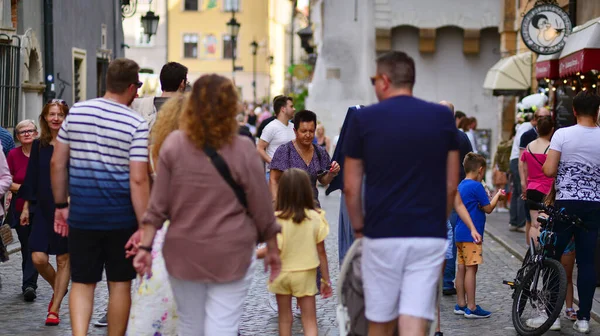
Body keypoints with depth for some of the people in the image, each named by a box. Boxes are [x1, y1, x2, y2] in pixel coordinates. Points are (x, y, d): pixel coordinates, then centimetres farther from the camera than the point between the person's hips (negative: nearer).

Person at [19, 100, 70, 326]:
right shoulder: (38, 146, 7)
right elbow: (31, 179, 12)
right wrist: (26, 207, 9)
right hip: (42, 209, 3)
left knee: (63, 260, 2)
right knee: (38, 258, -6)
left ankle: (54, 310, 11)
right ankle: (57, 289, 24)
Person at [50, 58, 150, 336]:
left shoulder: (76, 112, 2)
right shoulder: (136, 124, -11)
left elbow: (57, 163, 6)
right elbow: (138, 180, -16)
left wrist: (61, 205, 15)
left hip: (81, 216, 3)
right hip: (121, 218, -3)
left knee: (82, 283, 9)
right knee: (120, 284, 11)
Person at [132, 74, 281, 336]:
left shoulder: (173, 144, -3)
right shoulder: (243, 150, -8)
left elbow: (157, 205, -2)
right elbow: (261, 210, -2)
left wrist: (145, 246, 4)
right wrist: (272, 250, 10)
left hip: (183, 253, 3)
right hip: (231, 255, -2)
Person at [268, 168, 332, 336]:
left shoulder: (276, 219, -15)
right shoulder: (315, 218, -9)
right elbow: (321, 252, -4)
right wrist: (326, 279, 6)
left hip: (282, 274, 0)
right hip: (305, 274, 1)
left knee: (285, 319, 15)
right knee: (310, 321, 5)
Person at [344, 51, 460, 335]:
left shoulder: (364, 119, -2)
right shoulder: (443, 117, 3)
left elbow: (351, 188, 1)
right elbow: (451, 185, 6)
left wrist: (358, 227, 15)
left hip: (382, 236, -1)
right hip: (430, 237, 1)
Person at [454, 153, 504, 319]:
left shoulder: (461, 185, 14)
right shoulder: (477, 186, -13)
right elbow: (488, 208, -7)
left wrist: (485, 195, 21)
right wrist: (497, 195, 6)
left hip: (461, 234, 9)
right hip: (472, 234, -9)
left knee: (462, 268, 12)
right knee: (471, 268, -7)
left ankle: (461, 304, 17)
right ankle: (471, 308, -6)